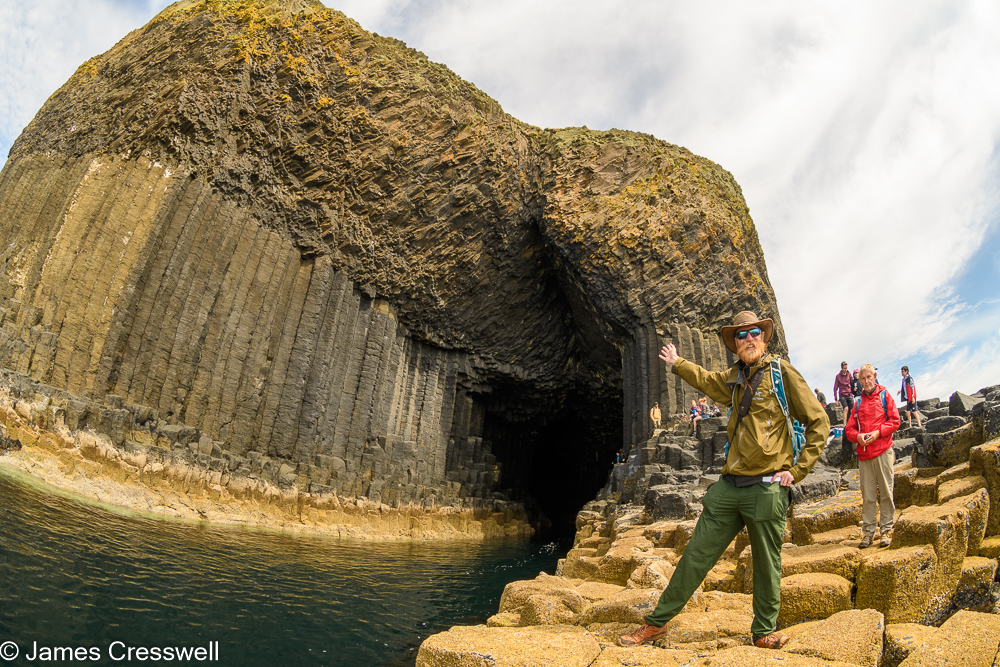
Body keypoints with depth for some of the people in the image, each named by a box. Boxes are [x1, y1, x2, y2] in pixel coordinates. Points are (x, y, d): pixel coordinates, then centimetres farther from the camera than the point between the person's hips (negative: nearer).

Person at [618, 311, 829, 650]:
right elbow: (707, 380, 35)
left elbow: (819, 422, -2)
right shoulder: (735, 376, 13)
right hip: (729, 485, 5)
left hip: (767, 487, -5)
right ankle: (657, 622, 15)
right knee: (696, 554, 7)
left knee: (767, 566, 8)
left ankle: (764, 633, 29)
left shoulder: (782, 372, -3)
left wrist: (798, 470, -6)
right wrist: (677, 363, 47)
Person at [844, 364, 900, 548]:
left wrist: (878, 432, -13)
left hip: (883, 451, -2)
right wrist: (858, 436, -7)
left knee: (886, 492, 1)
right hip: (864, 453, 3)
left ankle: (887, 529, 9)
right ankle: (868, 531, 8)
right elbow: (849, 429, 14)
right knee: (867, 495, 3)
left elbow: (895, 421, 0)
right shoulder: (858, 402, 15)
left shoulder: (884, 396, 8)